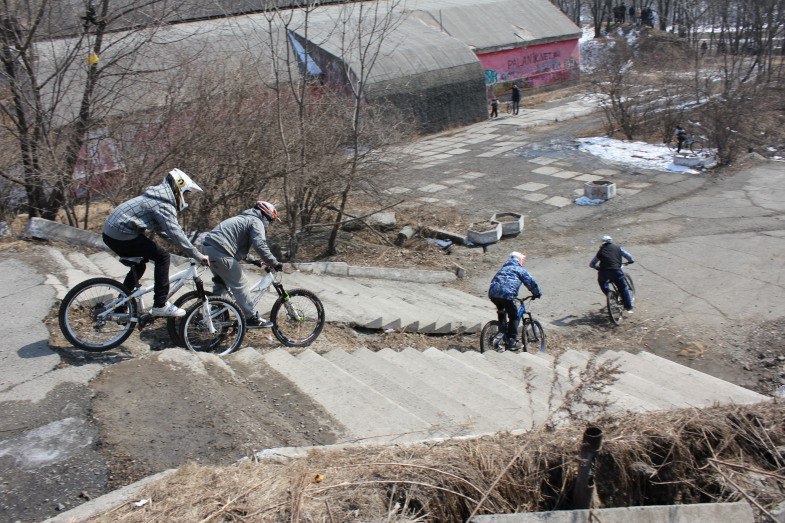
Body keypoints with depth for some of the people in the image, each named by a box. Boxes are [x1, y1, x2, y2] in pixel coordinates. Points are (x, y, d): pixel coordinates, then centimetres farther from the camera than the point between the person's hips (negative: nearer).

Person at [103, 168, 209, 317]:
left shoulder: (157, 198, 17)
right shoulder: (163, 205, -14)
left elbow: (165, 230, 22)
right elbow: (175, 233, -21)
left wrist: (188, 245, 17)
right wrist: (198, 256, -18)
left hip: (110, 232, 11)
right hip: (122, 235, -11)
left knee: (138, 266, 25)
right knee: (162, 257, -9)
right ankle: (160, 305, -6)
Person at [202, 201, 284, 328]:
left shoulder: (244, 219, 27)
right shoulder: (256, 222, -3)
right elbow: (260, 246, -19)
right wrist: (275, 263, -15)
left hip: (209, 247, 10)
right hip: (221, 252, -10)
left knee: (221, 282, 25)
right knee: (240, 284, -3)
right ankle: (251, 318, 2)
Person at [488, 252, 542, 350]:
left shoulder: (503, 268, 32)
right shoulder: (520, 270, 13)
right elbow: (530, 282, 7)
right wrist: (537, 293, 21)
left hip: (492, 294, 6)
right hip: (507, 295, -6)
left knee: (501, 311, 33)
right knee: (514, 317, 8)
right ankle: (511, 340, 2)